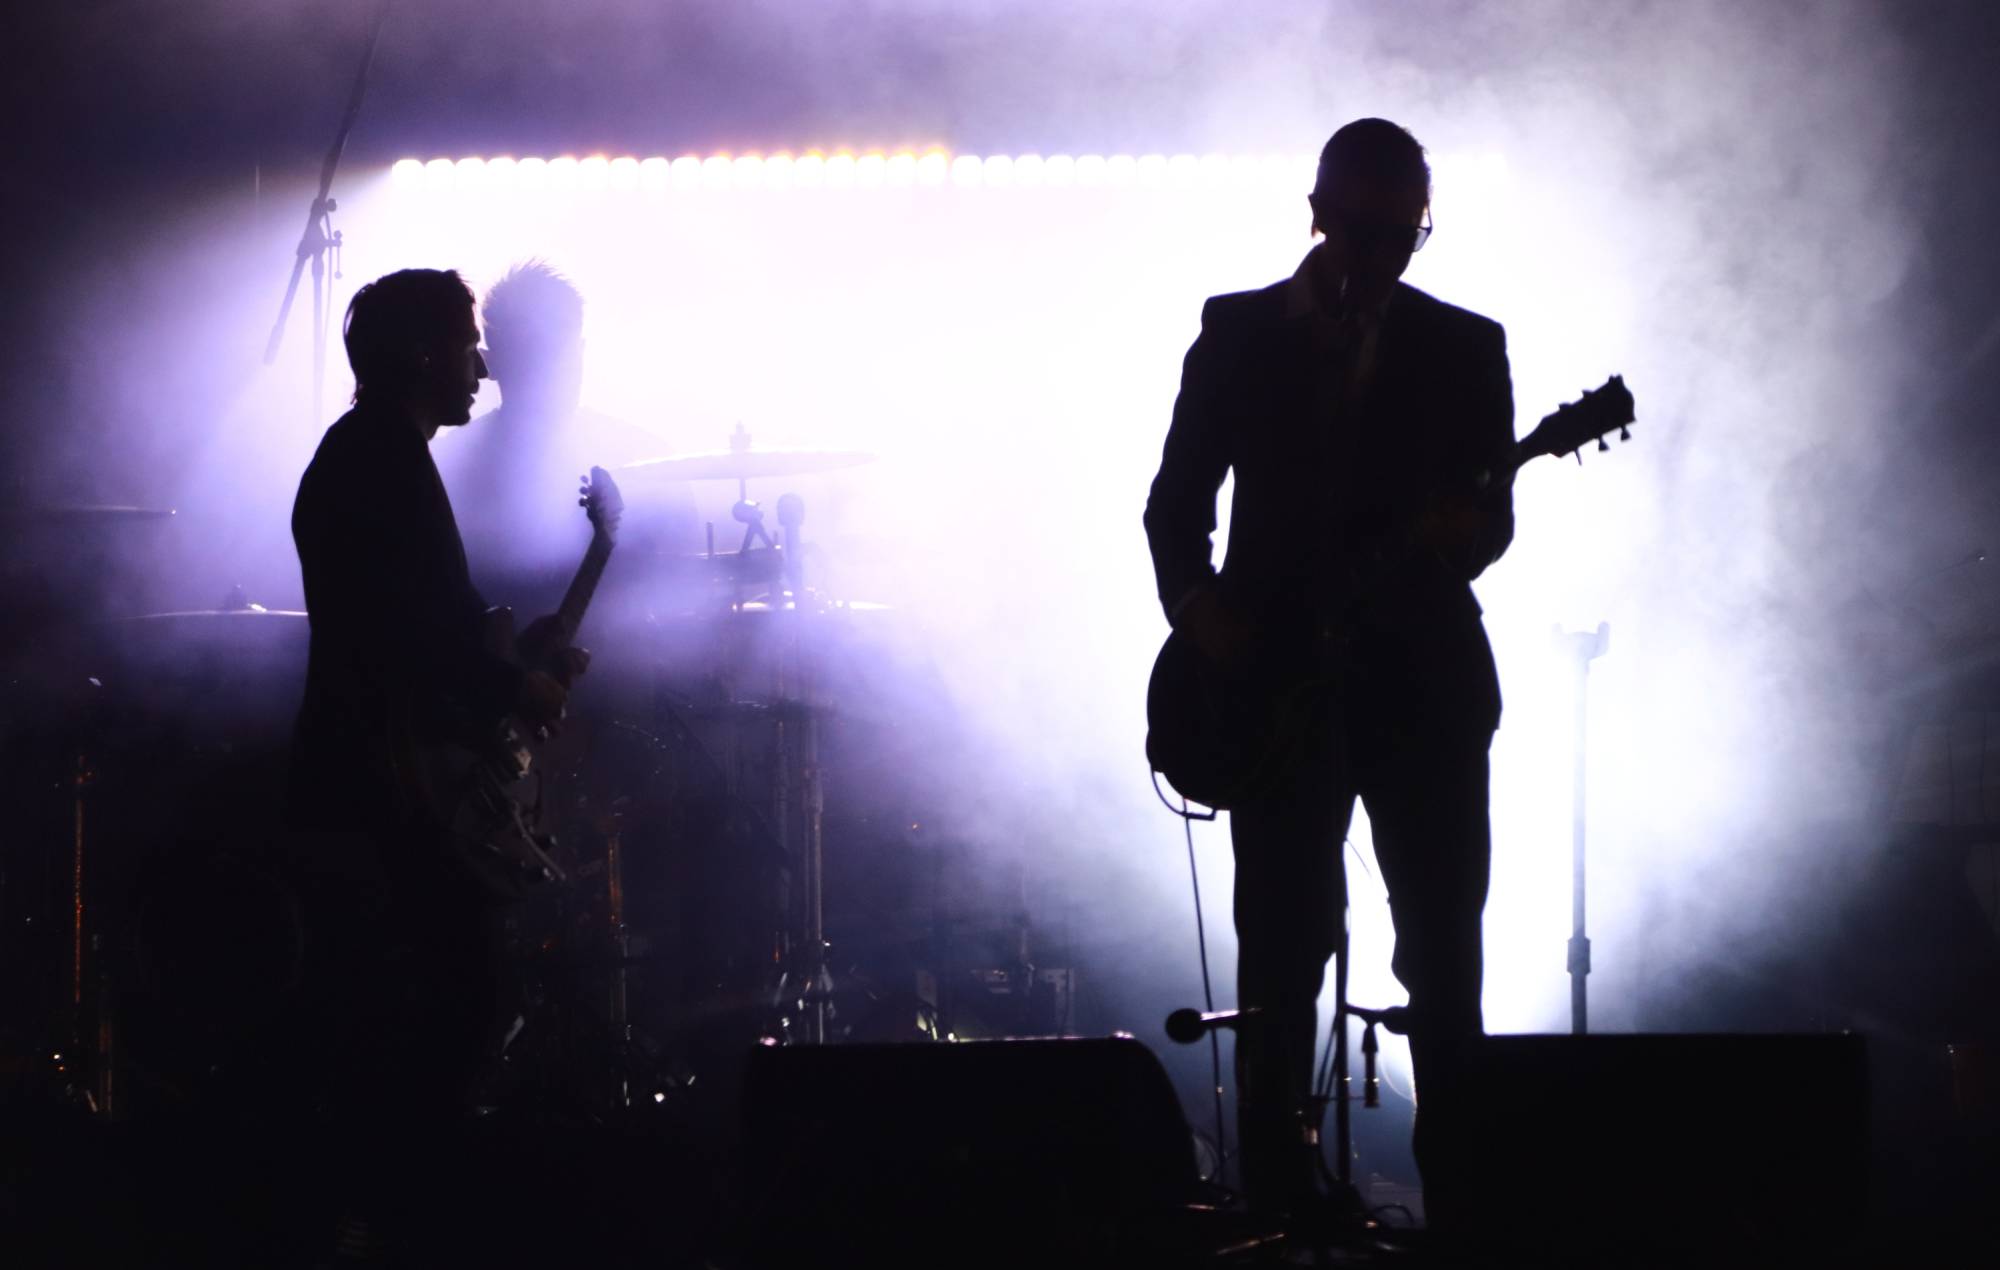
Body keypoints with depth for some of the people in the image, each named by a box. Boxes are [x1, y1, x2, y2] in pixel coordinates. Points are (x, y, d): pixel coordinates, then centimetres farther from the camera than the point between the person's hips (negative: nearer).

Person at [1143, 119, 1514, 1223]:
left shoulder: (1466, 347, 7)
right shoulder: (1238, 333, 6)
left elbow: (1494, 510, 2)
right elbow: (1177, 500, 7)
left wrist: (1469, 535, -21)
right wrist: (1194, 602, -10)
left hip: (1424, 679, 0)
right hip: (1273, 676, 0)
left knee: (1446, 954, -1)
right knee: (1281, 956, 0)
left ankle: (1457, 1201, 5)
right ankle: (1276, 1200, 6)